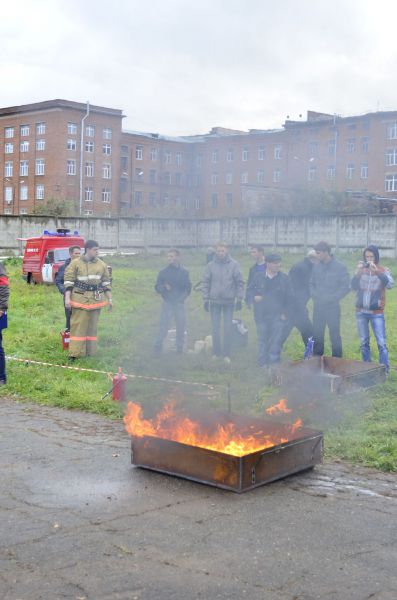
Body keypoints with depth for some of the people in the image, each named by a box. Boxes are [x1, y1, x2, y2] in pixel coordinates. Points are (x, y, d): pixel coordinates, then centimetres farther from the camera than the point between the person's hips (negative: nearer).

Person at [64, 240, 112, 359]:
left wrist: (109, 298, 11)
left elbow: (106, 282, 15)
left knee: (92, 326, 10)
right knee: (78, 326, -4)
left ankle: (90, 351, 18)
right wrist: (67, 298, -10)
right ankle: (75, 353, -1)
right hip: (80, 298, -4)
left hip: (96, 299, 4)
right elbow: (68, 281, -3)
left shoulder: (101, 264, 10)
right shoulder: (75, 263, -2)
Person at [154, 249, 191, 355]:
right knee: (163, 326, -5)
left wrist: (182, 297, -6)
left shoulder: (184, 272, 6)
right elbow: (157, 287, 3)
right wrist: (164, 287, -17)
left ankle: (180, 348, 13)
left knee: (181, 326, 3)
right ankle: (158, 346, 4)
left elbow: (188, 288, 9)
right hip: (167, 303, -1)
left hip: (179, 304, 1)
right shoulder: (163, 272, 3)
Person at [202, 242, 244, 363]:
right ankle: (216, 352, 17)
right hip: (214, 301, 1)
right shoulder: (211, 265, 1)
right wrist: (205, 299, -2)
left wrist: (239, 299, -5)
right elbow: (205, 282, 3)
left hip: (229, 300, -1)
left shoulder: (234, 264, -2)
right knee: (215, 328, 7)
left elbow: (240, 282, -1)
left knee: (228, 328, 2)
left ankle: (226, 354, 10)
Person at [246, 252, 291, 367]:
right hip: (261, 314, 1)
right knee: (262, 340, 10)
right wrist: (253, 297, -10)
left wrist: (285, 313, -2)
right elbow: (249, 290, 10)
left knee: (276, 340, -5)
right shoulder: (258, 276, 0)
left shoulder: (284, 278, 0)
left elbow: (288, 297, 3)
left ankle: (273, 363, 4)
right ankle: (262, 364, 21)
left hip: (277, 315, -1)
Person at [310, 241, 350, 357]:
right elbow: (312, 284, 17)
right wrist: (314, 295, -1)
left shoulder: (340, 267, -7)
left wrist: (332, 298, -12)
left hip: (332, 307, -4)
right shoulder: (316, 267, 7)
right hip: (318, 307, 4)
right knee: (317, 336, 9)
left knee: (335, 336, 1)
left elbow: (346, 287, -8)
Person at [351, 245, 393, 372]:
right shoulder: (361, 270, 6)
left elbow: (390, 284, -19)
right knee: (363, 342, 10)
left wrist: (376, 271, -28)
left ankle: (385, 369, -1)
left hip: (377, 313, -3)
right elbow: (354, 287, -3)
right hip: (361, 312, 3)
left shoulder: (383, 271, -1)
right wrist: (358, 273, -17)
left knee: (381, 343, -6)